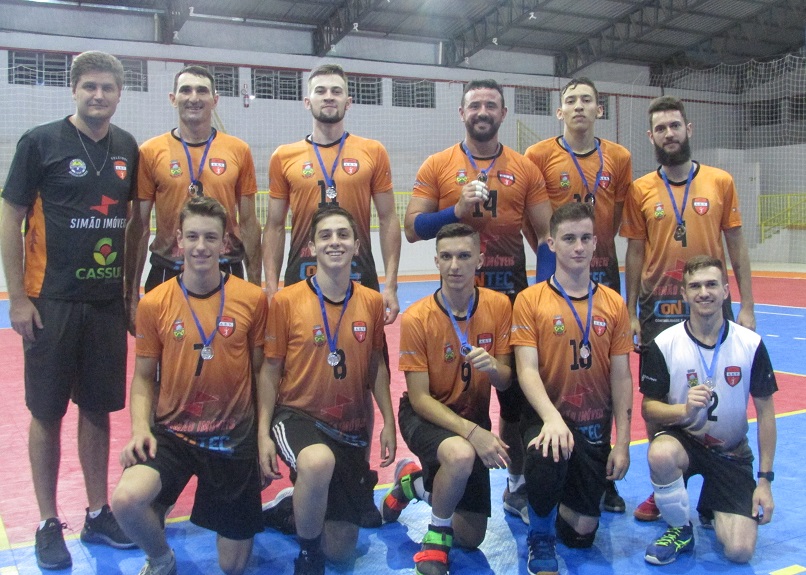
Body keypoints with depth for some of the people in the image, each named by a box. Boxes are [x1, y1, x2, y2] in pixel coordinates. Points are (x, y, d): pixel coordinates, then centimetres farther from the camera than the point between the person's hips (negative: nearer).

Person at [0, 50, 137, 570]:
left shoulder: (127, 148, 7)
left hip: (108, 301, 4)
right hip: (52, 302, -4)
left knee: (98, 409, 12)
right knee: (48, 412, 5)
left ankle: (98, 514, 25)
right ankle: (49, 523, 19)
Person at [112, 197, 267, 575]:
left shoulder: (252, 299, -5)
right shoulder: (154, 303, -4)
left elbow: (261, 371, 3)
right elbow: (143, 377, 5)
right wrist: (140, 428, -12)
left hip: (233, 437, 0)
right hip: (172, 433, 0)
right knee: (125, 499, -30)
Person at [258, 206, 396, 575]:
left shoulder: (372, 302, 0)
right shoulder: (285, 300, -9)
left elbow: (377, 365, 9)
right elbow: (270, 370, -4)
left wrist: (388, 423, 3)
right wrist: (263, 434, -9)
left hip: (350, 427, 4)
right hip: (298, 415, -3)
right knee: (318, 461, -41)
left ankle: (303, 511, 42)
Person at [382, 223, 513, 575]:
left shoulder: (499, 306, -11)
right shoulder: (416, 318, -20)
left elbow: (505, 383, -6)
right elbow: (419, 398, -18)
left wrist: (492, 367, -31)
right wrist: (472, 432, -31)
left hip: (474, 415, 4)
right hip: (425, 415, -4)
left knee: (471, 539, 7)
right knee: (461, 455, -40)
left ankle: (414, 482, 34)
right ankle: (436, 536, -9)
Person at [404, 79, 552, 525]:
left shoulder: (526, 169, 7)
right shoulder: (437, 166, 3)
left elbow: (546, 232, 6)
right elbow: (412, 228, -1)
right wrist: (456, 211, -17)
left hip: (511, 297, 1)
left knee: (517, 393, 8)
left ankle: (517, 486, 25)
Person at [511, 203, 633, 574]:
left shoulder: (613, 304, 2)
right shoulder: (531, 300, -6)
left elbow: (621, 376, 2)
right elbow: (527, 369, -14)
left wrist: (622, 443, -2)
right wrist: (552, 418, -30)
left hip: (594, 425, 3)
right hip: (546, 417, -3)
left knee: (582, 532, 2)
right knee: (547, 456, -37)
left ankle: (563, 504, 40)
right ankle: (540, 539, -6)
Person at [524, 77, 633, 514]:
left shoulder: (619, 158, 7)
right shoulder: (539, 155, 0)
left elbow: (618, 213, 16)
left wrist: (599, 249, 9)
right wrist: (551, 250, 0)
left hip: (603, 272, 3)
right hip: (556, 273, -3)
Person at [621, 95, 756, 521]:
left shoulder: (721, 182, 2)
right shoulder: (640, 190, 2)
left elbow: (736, 245, 5)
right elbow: (635, 252, 4)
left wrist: (746, 306, 0)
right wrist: (630, 314, 1)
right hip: (658, 309, 0)